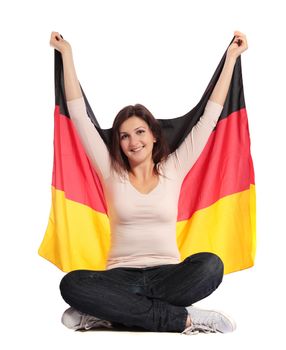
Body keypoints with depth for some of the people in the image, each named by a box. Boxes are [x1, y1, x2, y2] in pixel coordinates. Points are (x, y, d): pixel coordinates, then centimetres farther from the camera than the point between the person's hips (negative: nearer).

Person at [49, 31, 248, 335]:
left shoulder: (173, 169, 9)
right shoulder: (112, 172, 9)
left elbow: (210, 116, 9)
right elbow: (79, 115, 7)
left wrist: (231, 56, 11)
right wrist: (66, 53, 9)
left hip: (167, 274, 0)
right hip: (121, 276, 0)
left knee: (210, 265, -33)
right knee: (71, 284, -33)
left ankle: (111, 311, -24)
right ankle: (184, 318, -30)